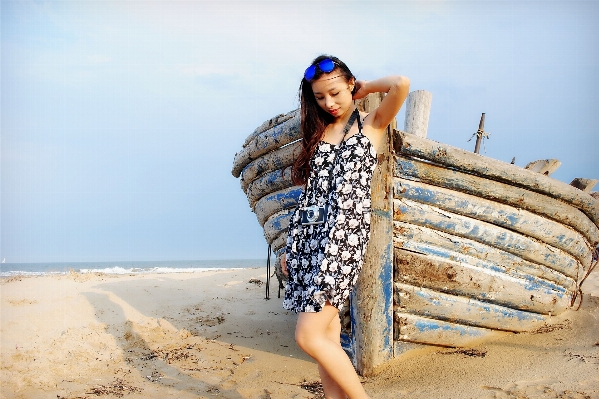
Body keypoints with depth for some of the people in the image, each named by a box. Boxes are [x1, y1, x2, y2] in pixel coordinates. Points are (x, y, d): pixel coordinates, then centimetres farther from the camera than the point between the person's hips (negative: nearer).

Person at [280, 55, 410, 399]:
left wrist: (365, 88, 5)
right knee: (328, 337, 3)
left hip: (344, 235, -6)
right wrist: (291, 246, 14)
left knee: (310, 336, -15)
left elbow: (401, 84, -14)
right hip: (310, 236, 6)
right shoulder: (318, 131, 19)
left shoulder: (372, 124, 5)